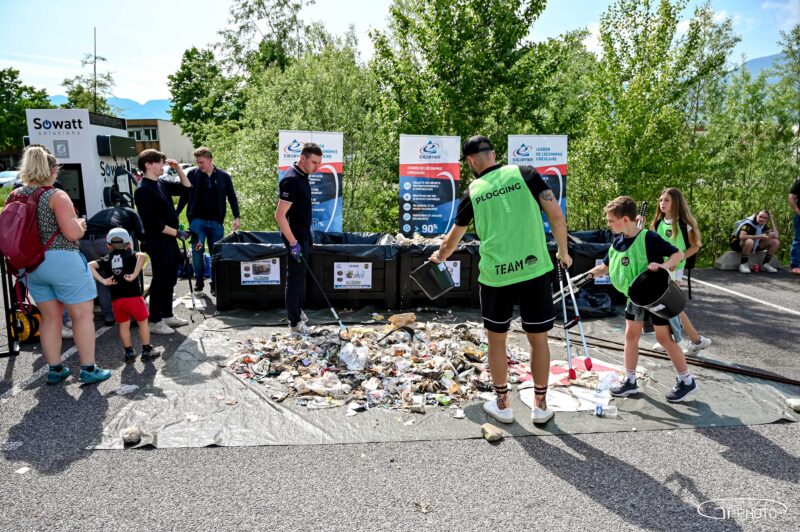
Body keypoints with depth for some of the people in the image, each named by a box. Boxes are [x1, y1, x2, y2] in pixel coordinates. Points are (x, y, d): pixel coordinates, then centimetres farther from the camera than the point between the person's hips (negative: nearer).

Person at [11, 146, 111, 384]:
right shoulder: (56, 196, -13)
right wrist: (81, 223, 1)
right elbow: (73, 233, -19)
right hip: (62, 261, -7)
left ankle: (54, 369, 24)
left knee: (50, 317, 16)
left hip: (32, 264, 7)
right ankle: (88, 369, 7)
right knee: (83, 314, 4)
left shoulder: (15, 196, 6)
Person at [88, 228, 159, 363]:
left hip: (116, 299, 3)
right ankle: (147, 351, 16)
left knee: (124, 325, 17)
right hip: (133, 296, -3)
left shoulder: (106, 259, 9)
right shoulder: (131, 255, 1)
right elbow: (142, 256, -22)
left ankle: (129, 352, 22)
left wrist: (102, 281, -6)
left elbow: (90, 265, -4)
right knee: (143, 322, 13)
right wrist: (134, 275, -21)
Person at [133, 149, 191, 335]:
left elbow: (186, 188, 19)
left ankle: (167, 315, 26)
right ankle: (154, 321, 5)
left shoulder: (162, 183, 11)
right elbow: (153, 221, -21)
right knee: (160, 281, -3)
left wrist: (178, 169, 7)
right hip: (158, 242, -9)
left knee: (170, 279, 15)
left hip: (170, 240, 9)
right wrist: (177, 232, -17)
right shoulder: (143, 190, -15)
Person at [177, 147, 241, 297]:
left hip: (216, 222, 1)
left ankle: (215, 285, 15)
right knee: (197, 250, -10)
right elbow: (184, 197, 6)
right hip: (197, 220, -1)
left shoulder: (223, 176, 1)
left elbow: (232, 198, 7)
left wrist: (237, 217, -1)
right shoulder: (192, 174, 0)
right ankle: (199, 281, 9)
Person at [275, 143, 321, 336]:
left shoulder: (302, 177, 8)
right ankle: (295, 324, 7)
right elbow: (280, 215, -25)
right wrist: (293, 242, -24)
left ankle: (297, 311, 36)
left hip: (303, 235, 10)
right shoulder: (291, 180, -21)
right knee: (295, 278, -2)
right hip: (295, 237, -10)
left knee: (300, 276, 20)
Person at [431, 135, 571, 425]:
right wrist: (563, 252, 11)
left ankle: (502, 404, 27)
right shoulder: (525, 173, 3)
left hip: (495, 275, 0)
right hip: (534, 269, 0)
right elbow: (556, 215, -4)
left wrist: (439, 256, 39)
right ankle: (540, 406, 25)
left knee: (496, 339, 18)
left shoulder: (472, 192, 6)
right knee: (538, 338, 14)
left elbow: (452, 239, 18)